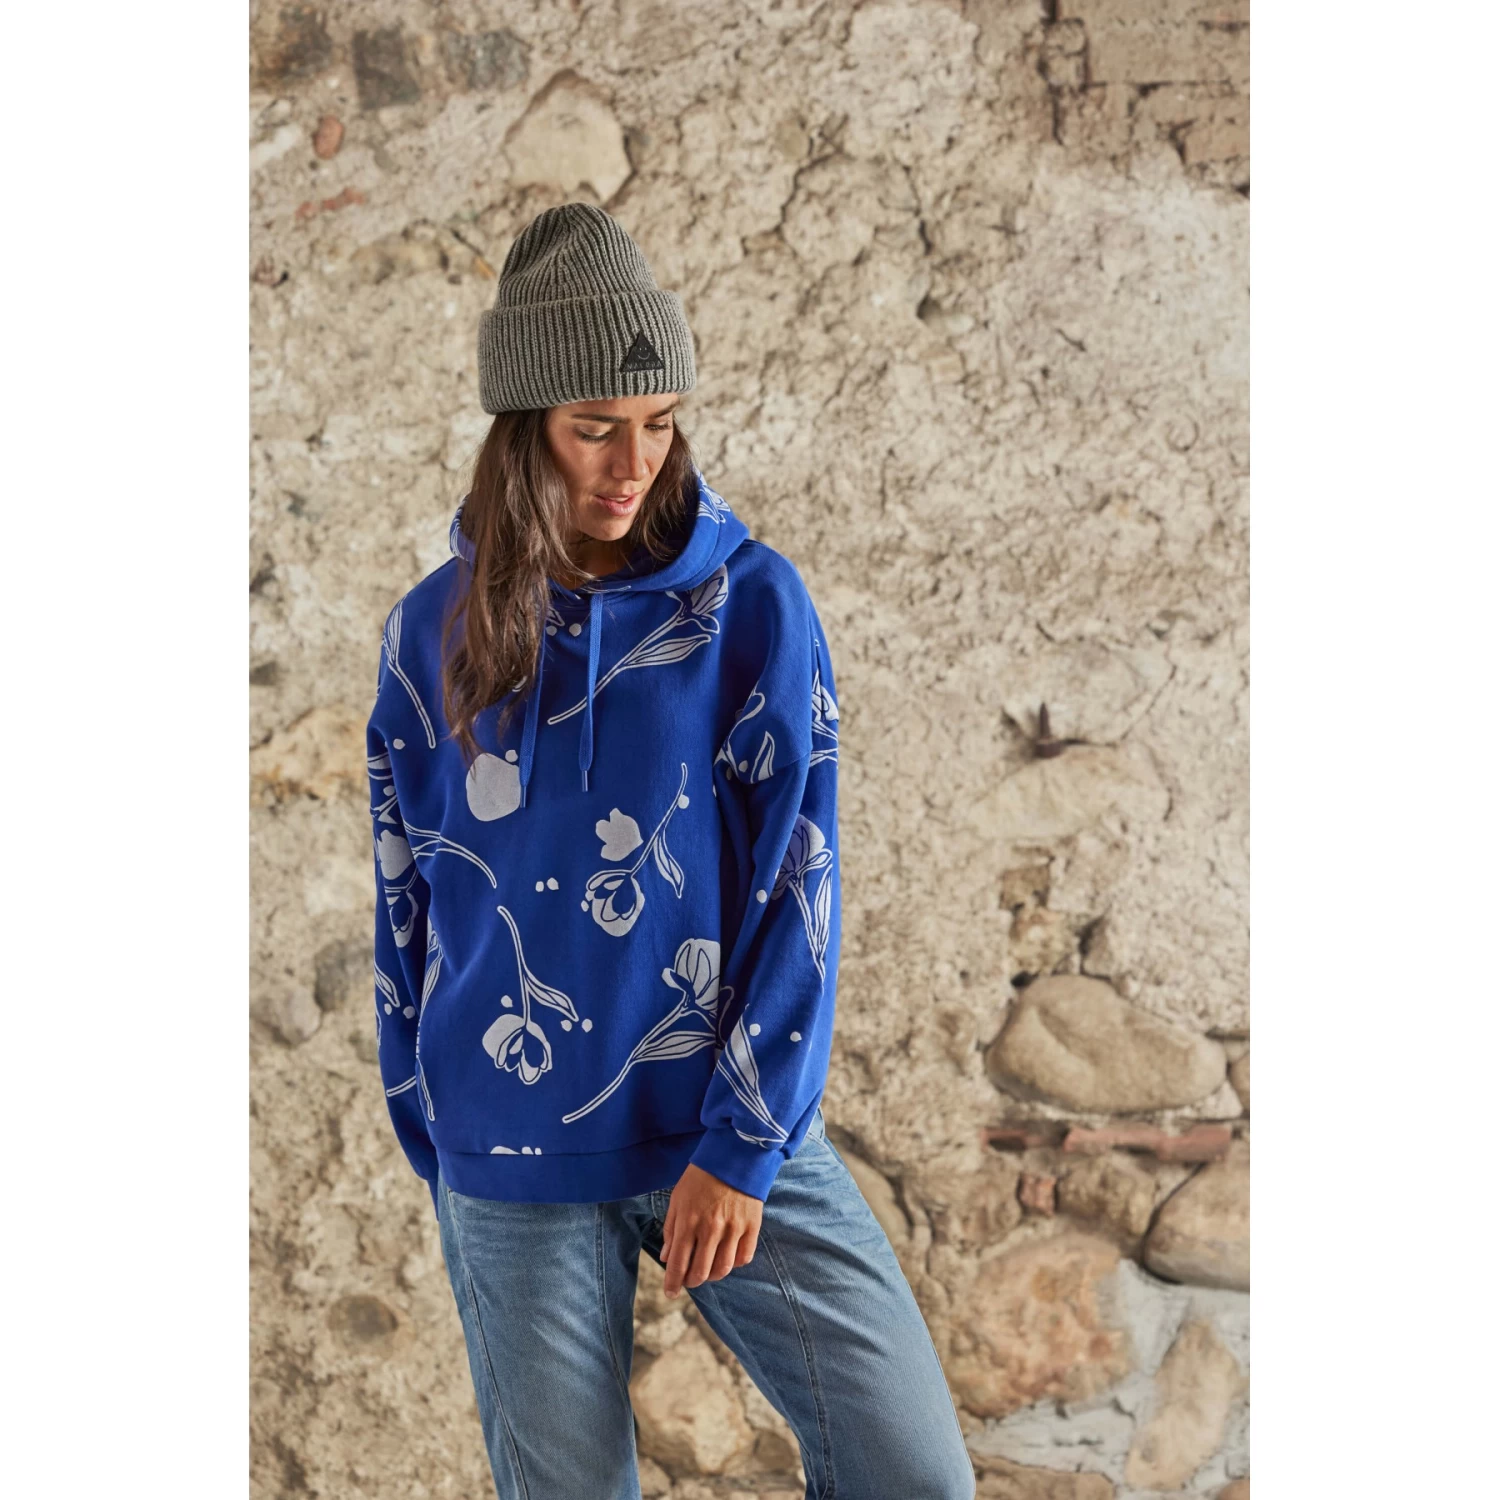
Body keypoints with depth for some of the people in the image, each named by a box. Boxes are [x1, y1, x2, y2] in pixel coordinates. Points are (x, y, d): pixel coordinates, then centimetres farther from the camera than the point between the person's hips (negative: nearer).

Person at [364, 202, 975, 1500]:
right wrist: (430, 1133, 11)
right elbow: (408, 894, 9)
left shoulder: (752, 601, -5)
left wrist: (741, 1146, -10)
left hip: (738, 1132, -1)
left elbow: (797, 882, -7)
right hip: (515, 1163, 1)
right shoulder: (436, 630, 1)